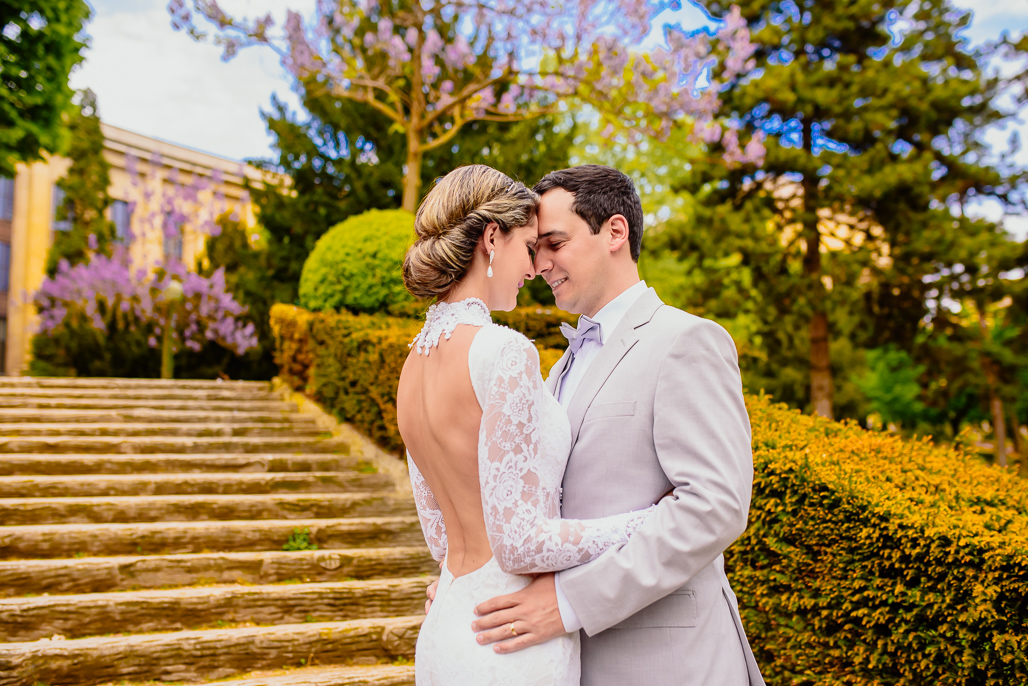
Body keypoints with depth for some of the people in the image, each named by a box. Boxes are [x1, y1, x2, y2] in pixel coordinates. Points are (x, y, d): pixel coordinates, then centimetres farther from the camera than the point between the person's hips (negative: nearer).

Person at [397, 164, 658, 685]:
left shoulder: (415, 363, 5)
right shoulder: (504, 352, -20)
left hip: (446, 629, 8)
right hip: (512, 642, -8)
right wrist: (661, 517, -11)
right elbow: (520, 543, -20)